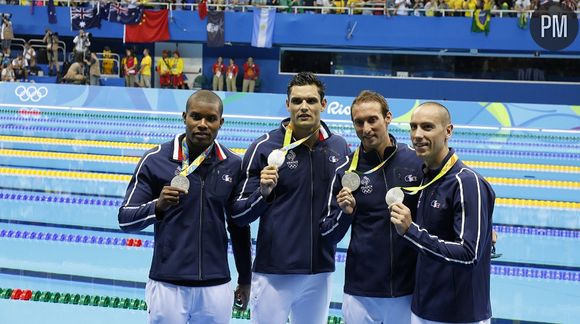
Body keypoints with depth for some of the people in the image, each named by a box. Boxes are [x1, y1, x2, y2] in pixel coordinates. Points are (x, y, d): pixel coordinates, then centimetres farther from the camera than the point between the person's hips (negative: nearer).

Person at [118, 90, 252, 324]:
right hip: (167, 284, -2)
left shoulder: (233, 165, 3)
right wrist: (158, 206, -21)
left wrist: (245, 278, 17)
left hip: (216, 286, 2)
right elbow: (125, 219, -3)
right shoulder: (155, 160, -5)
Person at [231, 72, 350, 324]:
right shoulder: (265, 147, -8)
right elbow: (238, 214, -5)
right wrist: (263, 192, -22)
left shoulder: (340, 147, 2)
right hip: (273, 272, -4)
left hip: (321, 272, 4)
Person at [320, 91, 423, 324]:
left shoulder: (417, 162, -4)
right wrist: (345, 212, -15)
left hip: (409, 289, 0)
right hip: (361, 293, 0)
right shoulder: (346, 170, -2)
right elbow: (328, 235, 2)